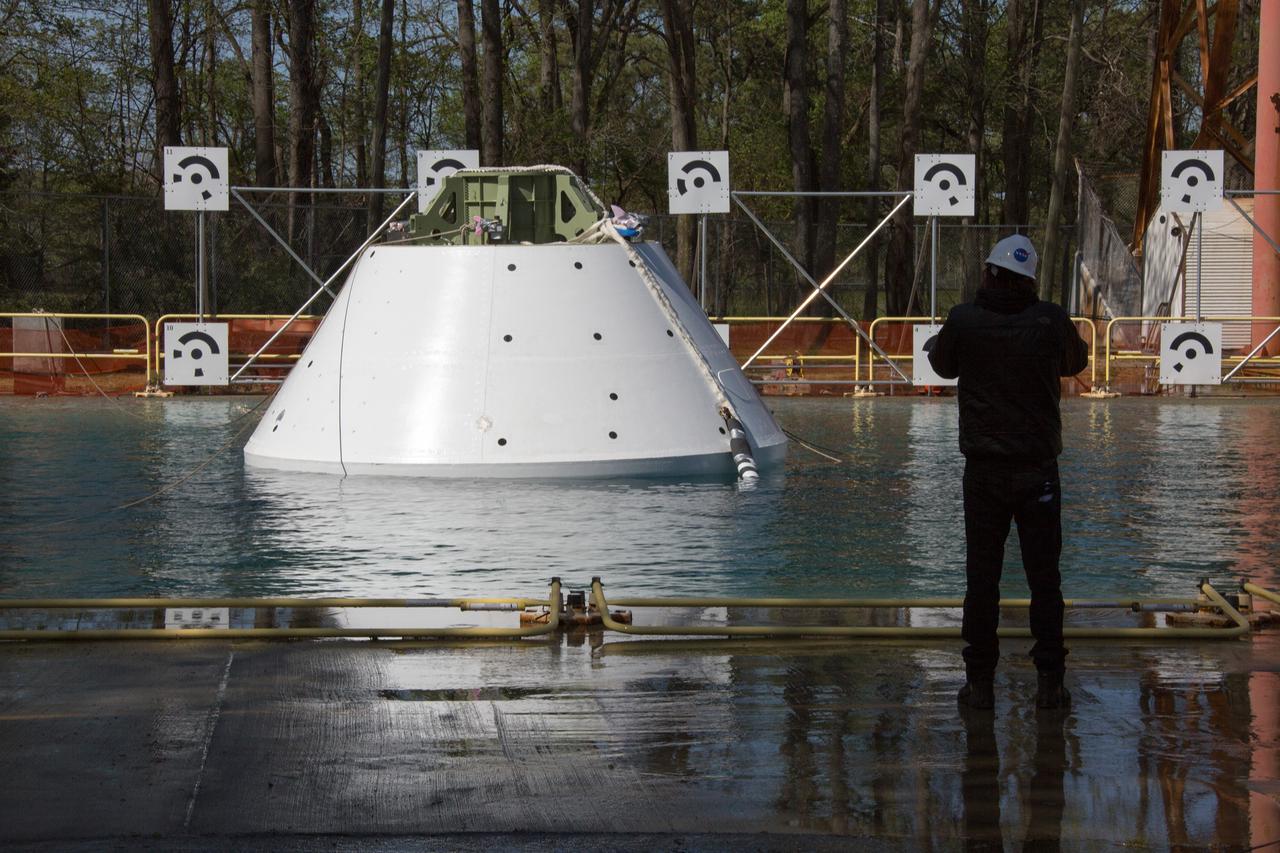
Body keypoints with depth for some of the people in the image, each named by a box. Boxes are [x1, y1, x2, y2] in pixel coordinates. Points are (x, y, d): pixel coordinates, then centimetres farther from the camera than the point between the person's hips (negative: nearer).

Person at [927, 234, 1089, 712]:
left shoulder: (963, 322, -8)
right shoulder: (1050, 321, -7)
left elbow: (942, 366, 12)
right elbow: (1076, 363, 13)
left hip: (983, 470, 0)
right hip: (1039, 470, 0)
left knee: (982, 578, 6)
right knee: (1044, 578, 6)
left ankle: (979, 681, 7)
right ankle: (1050, 682, 7)